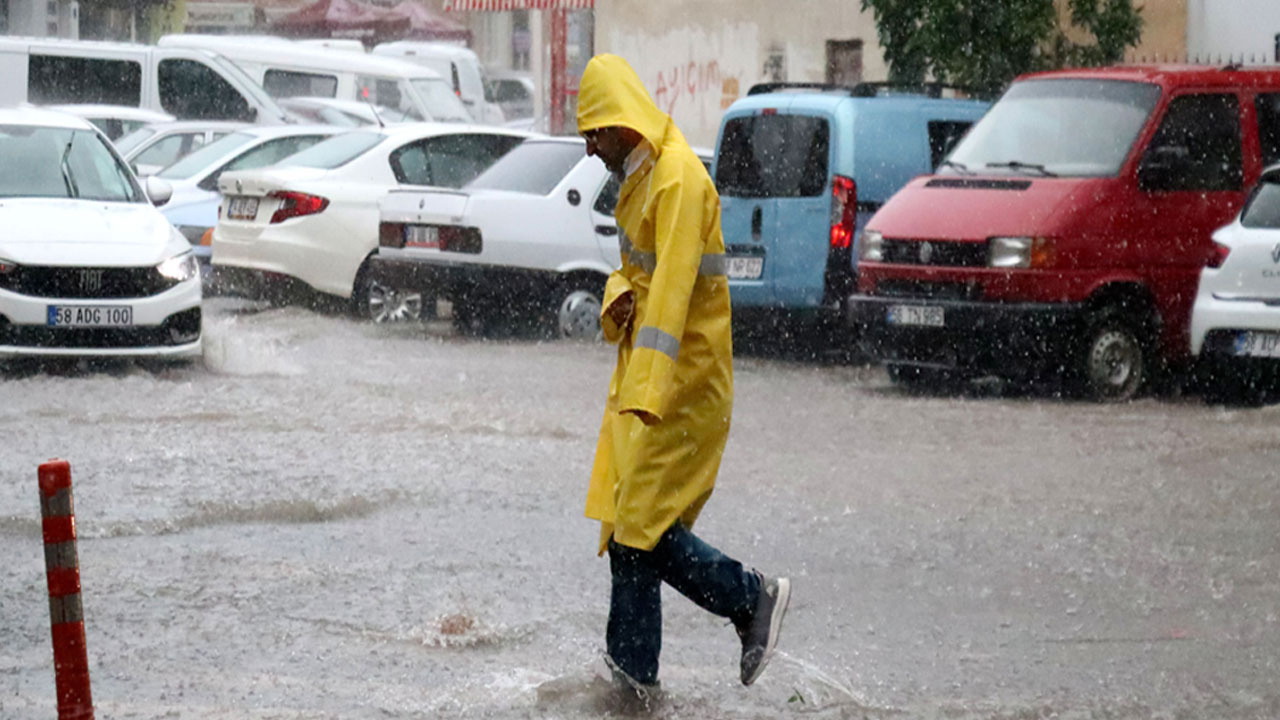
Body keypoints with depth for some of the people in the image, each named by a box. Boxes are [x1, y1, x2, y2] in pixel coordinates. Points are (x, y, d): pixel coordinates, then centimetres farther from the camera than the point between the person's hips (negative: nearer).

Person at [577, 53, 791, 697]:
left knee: (643, 524, -11)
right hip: (643, 368, 10)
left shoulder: (677, 179, -17)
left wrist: (646, 392, -31)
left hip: (682, 376, -10)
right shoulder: (639, 179, 15)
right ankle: (632, 669, 12)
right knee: (625, 521, 8)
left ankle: (753, 599, 0)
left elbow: (673, 288, -25)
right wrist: (617, 300, -3)